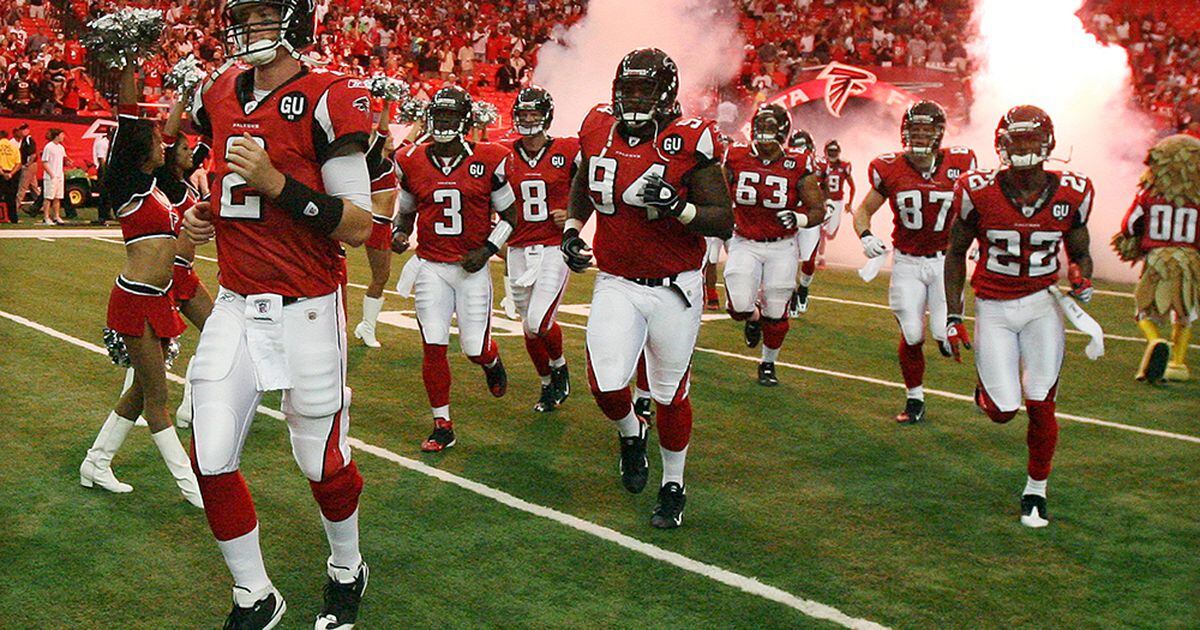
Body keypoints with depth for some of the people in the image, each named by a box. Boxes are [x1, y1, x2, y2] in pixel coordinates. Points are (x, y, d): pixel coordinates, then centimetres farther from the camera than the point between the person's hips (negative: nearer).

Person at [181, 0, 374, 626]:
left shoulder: (328, 102, -12)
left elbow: (359, 226, -15)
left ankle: (347, 570, 37)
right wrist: (199, 214, 6)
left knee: (321, 460, 8)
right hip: (235, 307, 6)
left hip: (306, 309, -5)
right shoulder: (219, 96, 8)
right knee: (211, 461, 1)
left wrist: (277, 183, -24)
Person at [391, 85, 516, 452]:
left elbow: (508, 215, 3)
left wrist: (487, 250, -10)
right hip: (430, 267, 1)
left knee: (475, 348, 1)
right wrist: (400, 234, -4)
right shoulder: (412, 162, 2)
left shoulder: (488, 161, -5)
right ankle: (442, 425, 9)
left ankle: (491, 362, 41)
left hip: (471, 268, -1)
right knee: (433, 348, -4)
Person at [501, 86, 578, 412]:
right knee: (529, 327, 10)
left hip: (554, 247, -3)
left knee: (539, 322, -15)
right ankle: (548, 384, 30)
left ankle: (559, 365, 16)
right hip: (519, 249, 4)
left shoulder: (568, 151, -3)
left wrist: (572, 214, -7)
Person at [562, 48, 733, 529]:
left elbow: (724, 221, -12)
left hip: (674, 289, -2)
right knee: (607, 386, -9)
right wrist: (571, 229, 5)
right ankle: (630, 435, 28)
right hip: (616, 285, 3)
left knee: (671, 394, 9)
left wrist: (677, 206, -28)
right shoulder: (599, 131, -1)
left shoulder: (690, 142, -13)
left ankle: (673, 487, 30)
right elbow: (583, 187, 20)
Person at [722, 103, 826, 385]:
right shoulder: (736, 159, -6)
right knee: (739, 306, -14)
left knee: (775, 314, 5)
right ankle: (753, 316, 25)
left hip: (781, 248, -1)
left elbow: (818, 210, -6)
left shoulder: (798, 168, -11)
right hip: (744, 244, 1)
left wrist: (799, 219, -25)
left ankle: (768, 364, 30)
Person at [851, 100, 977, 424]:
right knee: (912, 336, -2)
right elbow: (863, 210, 7)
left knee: (945, 336, -8)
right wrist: (866, 236, -12)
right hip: (907, 264, 0)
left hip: (945, 260, 0)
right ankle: (915, 400, 19)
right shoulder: (889, 169, -6)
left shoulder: (959, 164, -5)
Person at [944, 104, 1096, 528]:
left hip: (1042, 303, 1)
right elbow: (956, 254, 1)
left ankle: (1036, 490, 19)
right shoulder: (979, 192, -12)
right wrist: (953, 316, -1)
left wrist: (1082, 278, -15)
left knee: (1040, 405, -3)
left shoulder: (1071, 194, -6)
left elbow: (1080, 253, 9)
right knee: (1003, 411, -4)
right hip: (993, 309, -1)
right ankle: (988, 385, 35)